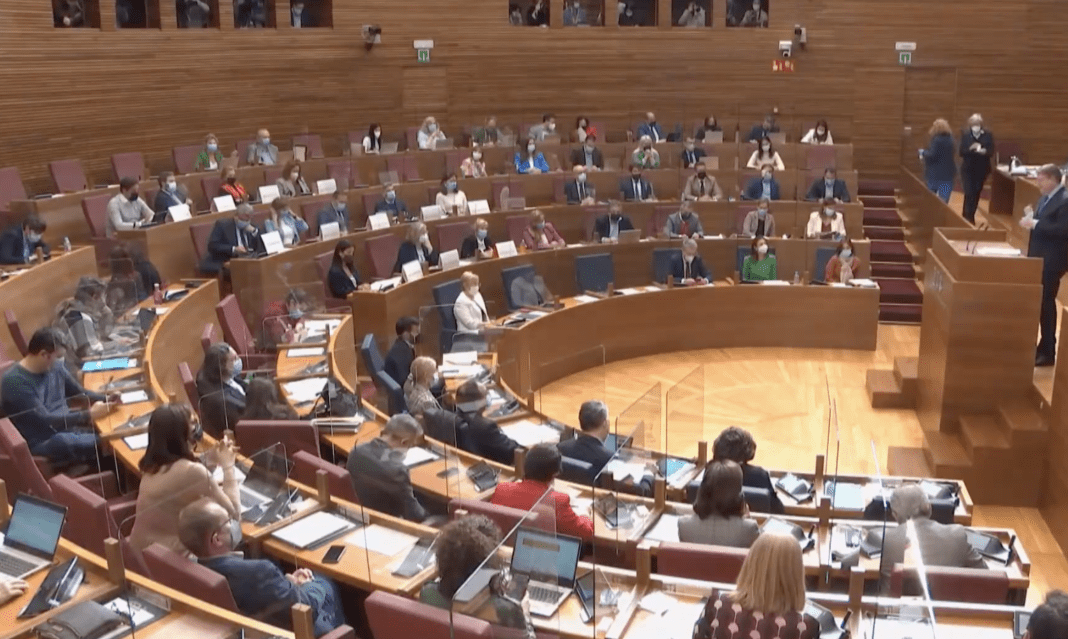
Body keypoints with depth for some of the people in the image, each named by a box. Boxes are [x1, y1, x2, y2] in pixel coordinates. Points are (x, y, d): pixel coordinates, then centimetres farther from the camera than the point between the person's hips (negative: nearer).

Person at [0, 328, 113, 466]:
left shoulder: (56, 367, 4)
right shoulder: (15, 381, -19)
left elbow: (80, 392, 17)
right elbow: (45, 420, -23)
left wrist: (106, 399, -4)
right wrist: (89, 415, -25)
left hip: (68, 427, 8)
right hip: (43, 441, -8)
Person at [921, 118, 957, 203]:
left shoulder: (936, 140, -16)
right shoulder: (950, 139, 6)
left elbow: (931, 155, -18)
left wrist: (923, 152, 0)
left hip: (935, 172, -5)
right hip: (948, 173, 5)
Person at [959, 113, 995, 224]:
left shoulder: (988, 135, -1)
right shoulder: (965, 134, -3)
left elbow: (991, 152, -4)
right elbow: (961, 152, -6)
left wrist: (984, 151, -26)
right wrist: (970, 149, -25)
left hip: (982, 169, 2)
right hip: (968, 169, -2)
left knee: (976, 194, 9)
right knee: (969, 193, -10)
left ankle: (970, 216, 23)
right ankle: (968, 217, -4)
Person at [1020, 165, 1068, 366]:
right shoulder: (1045, 198, 13)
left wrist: (1035, 223, -26)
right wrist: (1030, 218, -2)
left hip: (1051, 261, -9)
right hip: (1038, 257, 9)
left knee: (1046, 303, -3)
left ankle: (1048, 352, 6)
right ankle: (1042, 346, 26)